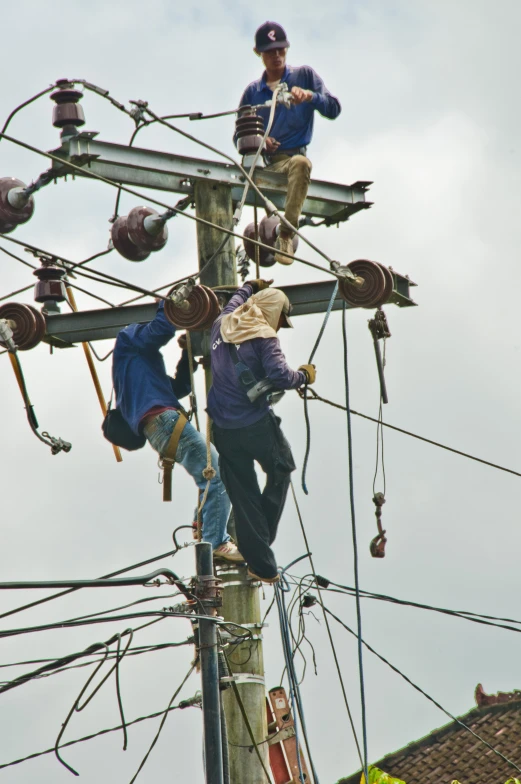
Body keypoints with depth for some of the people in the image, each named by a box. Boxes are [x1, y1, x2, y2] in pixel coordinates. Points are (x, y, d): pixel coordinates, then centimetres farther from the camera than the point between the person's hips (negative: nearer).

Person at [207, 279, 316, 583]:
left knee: (244, 497, 9)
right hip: (256, 424, -6)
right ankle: (264, 538, 14)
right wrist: (305, 376, -5)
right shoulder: (263, 337, -11)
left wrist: (252, 286, 50)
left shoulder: (222, 327, 9)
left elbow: (233, 305, 34)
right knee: (281, 470, 20)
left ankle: (262, 564, 11)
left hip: (224, 429, 6)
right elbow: (280, 376, -25)